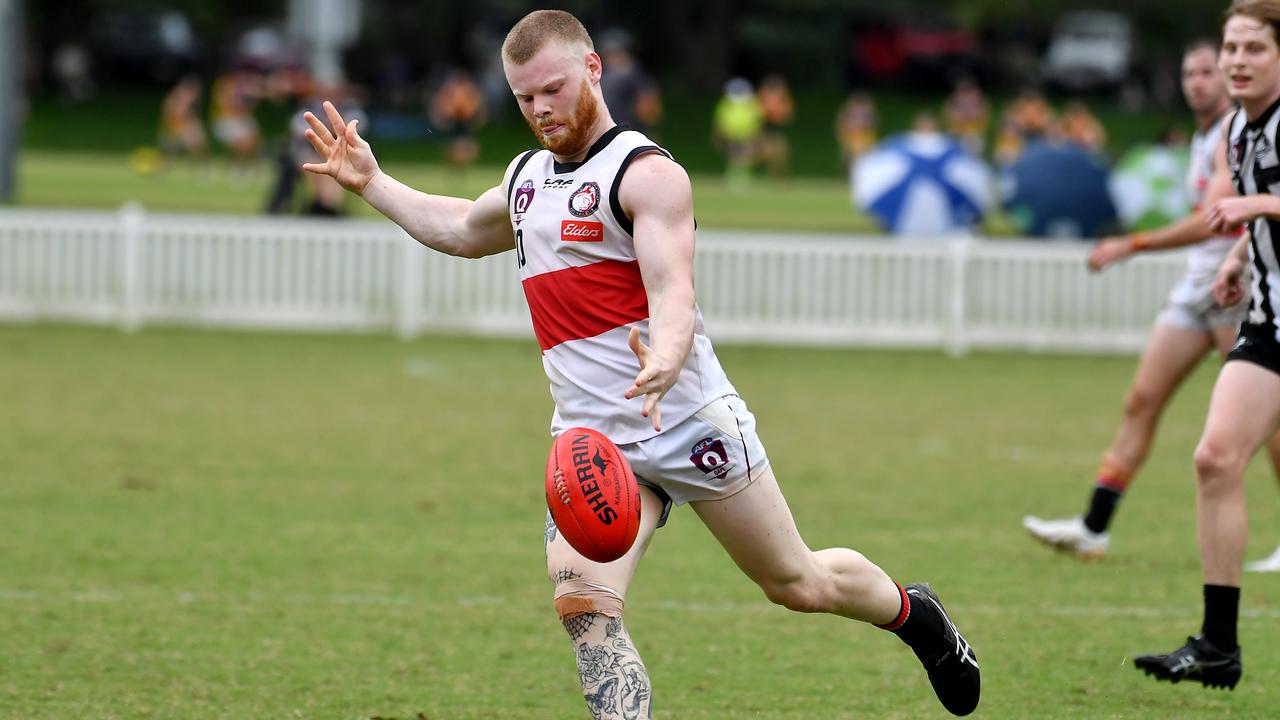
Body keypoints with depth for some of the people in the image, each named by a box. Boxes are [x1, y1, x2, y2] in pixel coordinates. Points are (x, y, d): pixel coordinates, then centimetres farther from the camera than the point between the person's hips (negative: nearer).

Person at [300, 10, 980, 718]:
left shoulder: (646, 173, -11)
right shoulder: (526, 176, 13)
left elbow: (673, 294, -25)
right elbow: (462, 230, 37)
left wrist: (663, 364, -46)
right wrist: (370, 182, 31)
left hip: (689, 419, -6)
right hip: (591, 439, 6)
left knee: (800, 585, 10)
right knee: (583, 606, -18)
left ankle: (912, 612, 41)